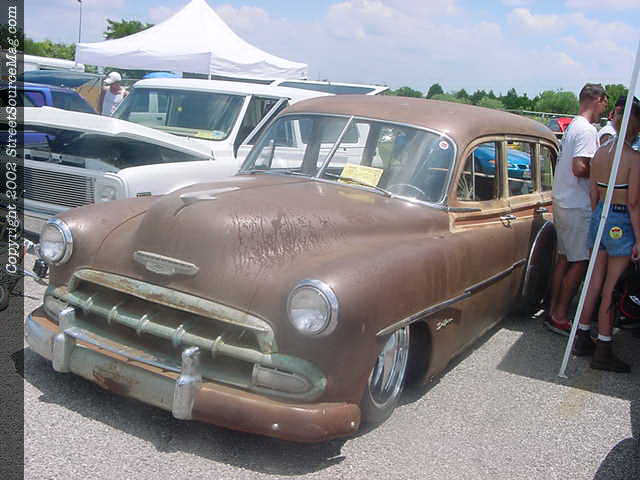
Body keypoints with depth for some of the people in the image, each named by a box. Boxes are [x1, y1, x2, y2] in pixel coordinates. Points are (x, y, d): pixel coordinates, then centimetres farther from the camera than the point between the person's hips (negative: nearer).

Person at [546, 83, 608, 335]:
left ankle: (553, 312, 20)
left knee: (564, 258, 14)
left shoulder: (572, 126, 15)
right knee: (580, 262, -3)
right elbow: (579, 168, -25)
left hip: (562, 202, 10)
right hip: (578, 207, -10)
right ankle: (560, 316, 2)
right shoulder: (587, 130, -16)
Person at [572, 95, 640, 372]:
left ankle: (582, 339, 24)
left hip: (600, 217, 7)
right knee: (611, 288, -1)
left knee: (596, 280, 15)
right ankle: (603, 352, 8)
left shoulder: (600, 152, 5)